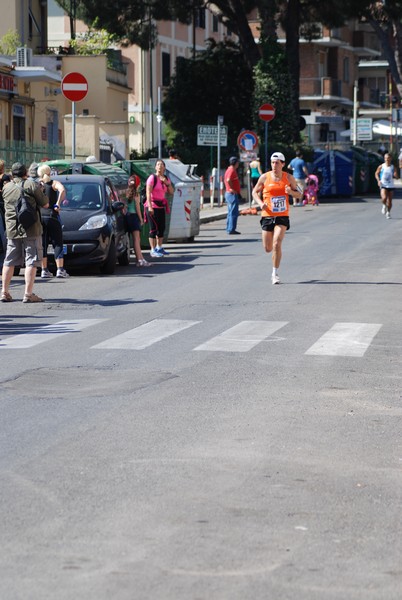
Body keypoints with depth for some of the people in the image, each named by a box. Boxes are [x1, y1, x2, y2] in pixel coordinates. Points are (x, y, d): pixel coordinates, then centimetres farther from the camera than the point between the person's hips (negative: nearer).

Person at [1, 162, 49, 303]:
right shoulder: (32, 185, -7)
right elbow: (45, 204, -3)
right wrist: (39, 192, 15)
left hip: (11, 230, 5)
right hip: (30, 229, -5)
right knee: (31, 261, -2)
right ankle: (28, 293, -9)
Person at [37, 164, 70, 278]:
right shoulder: (54, 183, 1)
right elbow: (62, 190, -19)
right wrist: (58, 204, -16)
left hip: (39, 217, 2)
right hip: (52, 216, -2)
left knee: (42, 244, 7)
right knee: (57, 244, 3)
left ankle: (44, 270, 4)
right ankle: (60, 270, -5)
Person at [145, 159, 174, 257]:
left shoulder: (166, 179, 12)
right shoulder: (152, 178, -9)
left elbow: (171, 192, 8)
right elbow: (148, 193, -16)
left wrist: (167, 183, -9)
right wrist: (150, 206, -24)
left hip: (161, 206, 7)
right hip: (152, 206, -7)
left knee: (162, 227, 12)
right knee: (154, 228, -9)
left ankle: (159, 247, 25)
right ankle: (153, 250, -7)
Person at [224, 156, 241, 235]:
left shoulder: (229, 170, 16)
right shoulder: (232, 170, -15)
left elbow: (226, 180, 23)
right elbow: (228, 180, -29)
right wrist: (232, 189, -21)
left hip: (228, 193, 11)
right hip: (233, 194, -11)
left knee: (231, 212, 15)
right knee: (234, 213, -9)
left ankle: (229, 229, 19)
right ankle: (231, 229, -10)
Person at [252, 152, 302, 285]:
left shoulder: (289, 178, 1)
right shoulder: (265, 177, -1)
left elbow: (299, 195, 9)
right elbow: (255, 192, 11)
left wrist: (291, 192, -13)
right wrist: (260, 203, -8)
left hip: (282, 216, -1)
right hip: (267, 215, 1)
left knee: (277, 244, -18)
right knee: (268, 248, 2)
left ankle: (275, 273, -7)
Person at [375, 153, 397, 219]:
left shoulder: (393, 167, 2)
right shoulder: (381, 167, -1)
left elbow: (396, 176, 0)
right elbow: (376, 174, 9)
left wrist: (395, 175, -24)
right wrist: (378, 180, -7)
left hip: (391, 186, 2)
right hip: (383, 185, -2)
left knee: (389, 201, 4)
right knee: (384, 198, -23)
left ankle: (388, 212, 25)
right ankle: (384, 205, 11)